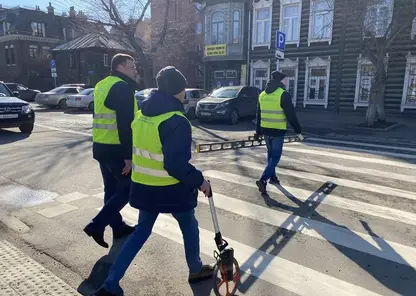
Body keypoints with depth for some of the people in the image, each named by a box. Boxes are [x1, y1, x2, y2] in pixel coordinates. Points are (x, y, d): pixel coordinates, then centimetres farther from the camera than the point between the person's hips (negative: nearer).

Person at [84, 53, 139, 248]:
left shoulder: (102, 85, 16)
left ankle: (118, 227, 28)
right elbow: (125, 124, -21)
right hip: (116, 149, -9)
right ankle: (97, 225, 1)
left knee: (112, 189, 16)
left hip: (100, 146, 9)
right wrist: (128, 155, -20)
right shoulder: (123, 87, -14)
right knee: (127, 187, 4)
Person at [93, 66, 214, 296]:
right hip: (170, 189, -6)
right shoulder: (177, 121, -22)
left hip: (143, 186, 7)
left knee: (141, 231, 20)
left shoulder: (141, 115, 4)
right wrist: (199, 181, -14)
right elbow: (177, 165, -27)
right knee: (189, 227, 19)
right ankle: (196, 270, 41)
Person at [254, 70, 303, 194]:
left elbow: (259, 115, 14)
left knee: (271, 154, 22)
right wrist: (298, 130, -3)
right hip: (278, 131, -6)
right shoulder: (284, 94, -11)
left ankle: (272, 177, 32)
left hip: (265, 130, 6)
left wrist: (258, 131, 19)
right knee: (275, 156, -1)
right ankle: (263, 180, -14)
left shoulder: (262, 95, 9)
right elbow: (291, 115, -12)